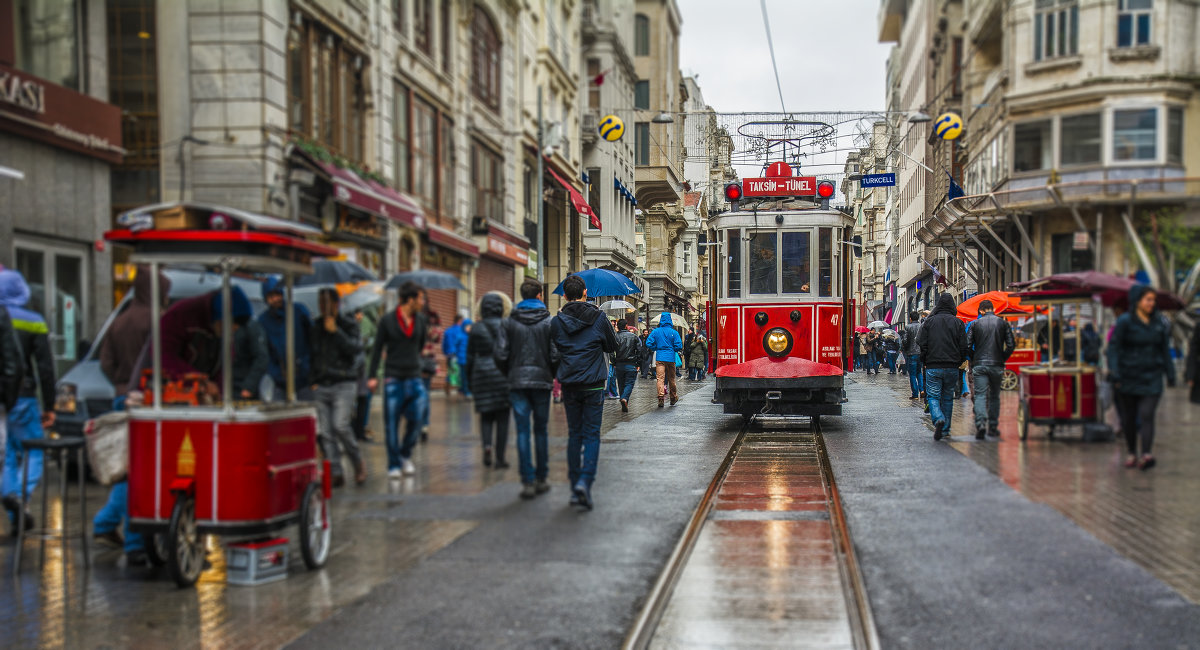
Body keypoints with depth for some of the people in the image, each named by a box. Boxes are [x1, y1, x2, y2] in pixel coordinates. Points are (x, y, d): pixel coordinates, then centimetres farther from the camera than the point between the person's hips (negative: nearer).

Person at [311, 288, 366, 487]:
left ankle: (358, 463, 2)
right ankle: (335, 473, 5)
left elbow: (355, 350, -13)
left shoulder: (349, 326, 3)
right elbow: (309, 355, 18)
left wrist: (335, 331, -17)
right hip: (321, 387, 4)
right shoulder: (314, 327, 12)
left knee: (340, 425, -17)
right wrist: (312, 381, 8)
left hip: (344, 384, -4)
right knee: (326, 433, -1)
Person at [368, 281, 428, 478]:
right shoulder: (387, 320, -3)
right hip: (393, 377, -3)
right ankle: (394, 465, 8)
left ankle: (405, 455, 19)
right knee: (391, 423, 0)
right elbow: (377, 349, -1)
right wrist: (372, 376, -4)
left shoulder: (420, 320, 8)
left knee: (416, 420, -4)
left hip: (414, 376, 3)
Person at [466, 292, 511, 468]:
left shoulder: (476, 329, 1)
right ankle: (500, 458, 4)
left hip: (483, 374, 1)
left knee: (486, 415, 10)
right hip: (504, 373, -1)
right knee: (502, 417, 4)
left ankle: (487, 444, -17)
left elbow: (470, 356, 5)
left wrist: (470, 378, 14)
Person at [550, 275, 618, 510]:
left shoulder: (556, 322, 0)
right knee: (591, 435, 1)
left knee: (574, 435, 11)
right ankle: (585, 481, -17)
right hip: (593, 385, -2)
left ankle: (575, 487, 12)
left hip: (569, 386, 2)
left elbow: (553, 351, 9)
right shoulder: (598, 318, -5)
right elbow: (612, 346, 6)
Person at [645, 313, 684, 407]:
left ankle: (661, 398, -16)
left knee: (660, 378, -4)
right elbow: (679, 346, -7)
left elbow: (648, 344, -2)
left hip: (659, 358, 0)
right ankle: (673, 398, 25)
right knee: (671, 379, 12)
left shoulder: (655, 331, 1)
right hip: (670, 358, 0)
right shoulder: (674, 333, -3)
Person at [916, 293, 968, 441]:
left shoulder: (929, 321, -1)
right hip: (952, 367, 2)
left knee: (933, 396, 0)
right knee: (948, 398, 14)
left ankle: (938, 419, -26)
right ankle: (946, 427, 17)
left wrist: (925, 361, 10)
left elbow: (921, 344, -3)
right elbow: (963, 347, 0)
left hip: (933, 366, -2)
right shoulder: (958, 323, 1)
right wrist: (958, 362, 14)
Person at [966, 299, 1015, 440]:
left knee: (980, 395, -5)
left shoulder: (975, 324, 2)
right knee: (994, 396, 14)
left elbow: (967, 346, -2)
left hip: (979, 365, -1)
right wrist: (1003, 359, 10)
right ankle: (993, 427, 17)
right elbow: (1011, 345, -2)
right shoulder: (1003, 323, 3)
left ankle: (980, 423, -25)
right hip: (997, 365, 1)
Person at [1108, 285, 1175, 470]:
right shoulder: (1125, 321, -5)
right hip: (1128, 377, -1)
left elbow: (1165, 350, 14)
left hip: (1151, 378, 1)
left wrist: (1170, 374, 13)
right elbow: (1113, 348, -7)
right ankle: (1132, 453, 22)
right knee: (1129, 417, 8)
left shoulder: (1160, 322, 7)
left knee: (1147, 414, -12)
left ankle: (1147, 454, -20)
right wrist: (1115, 373, -17)